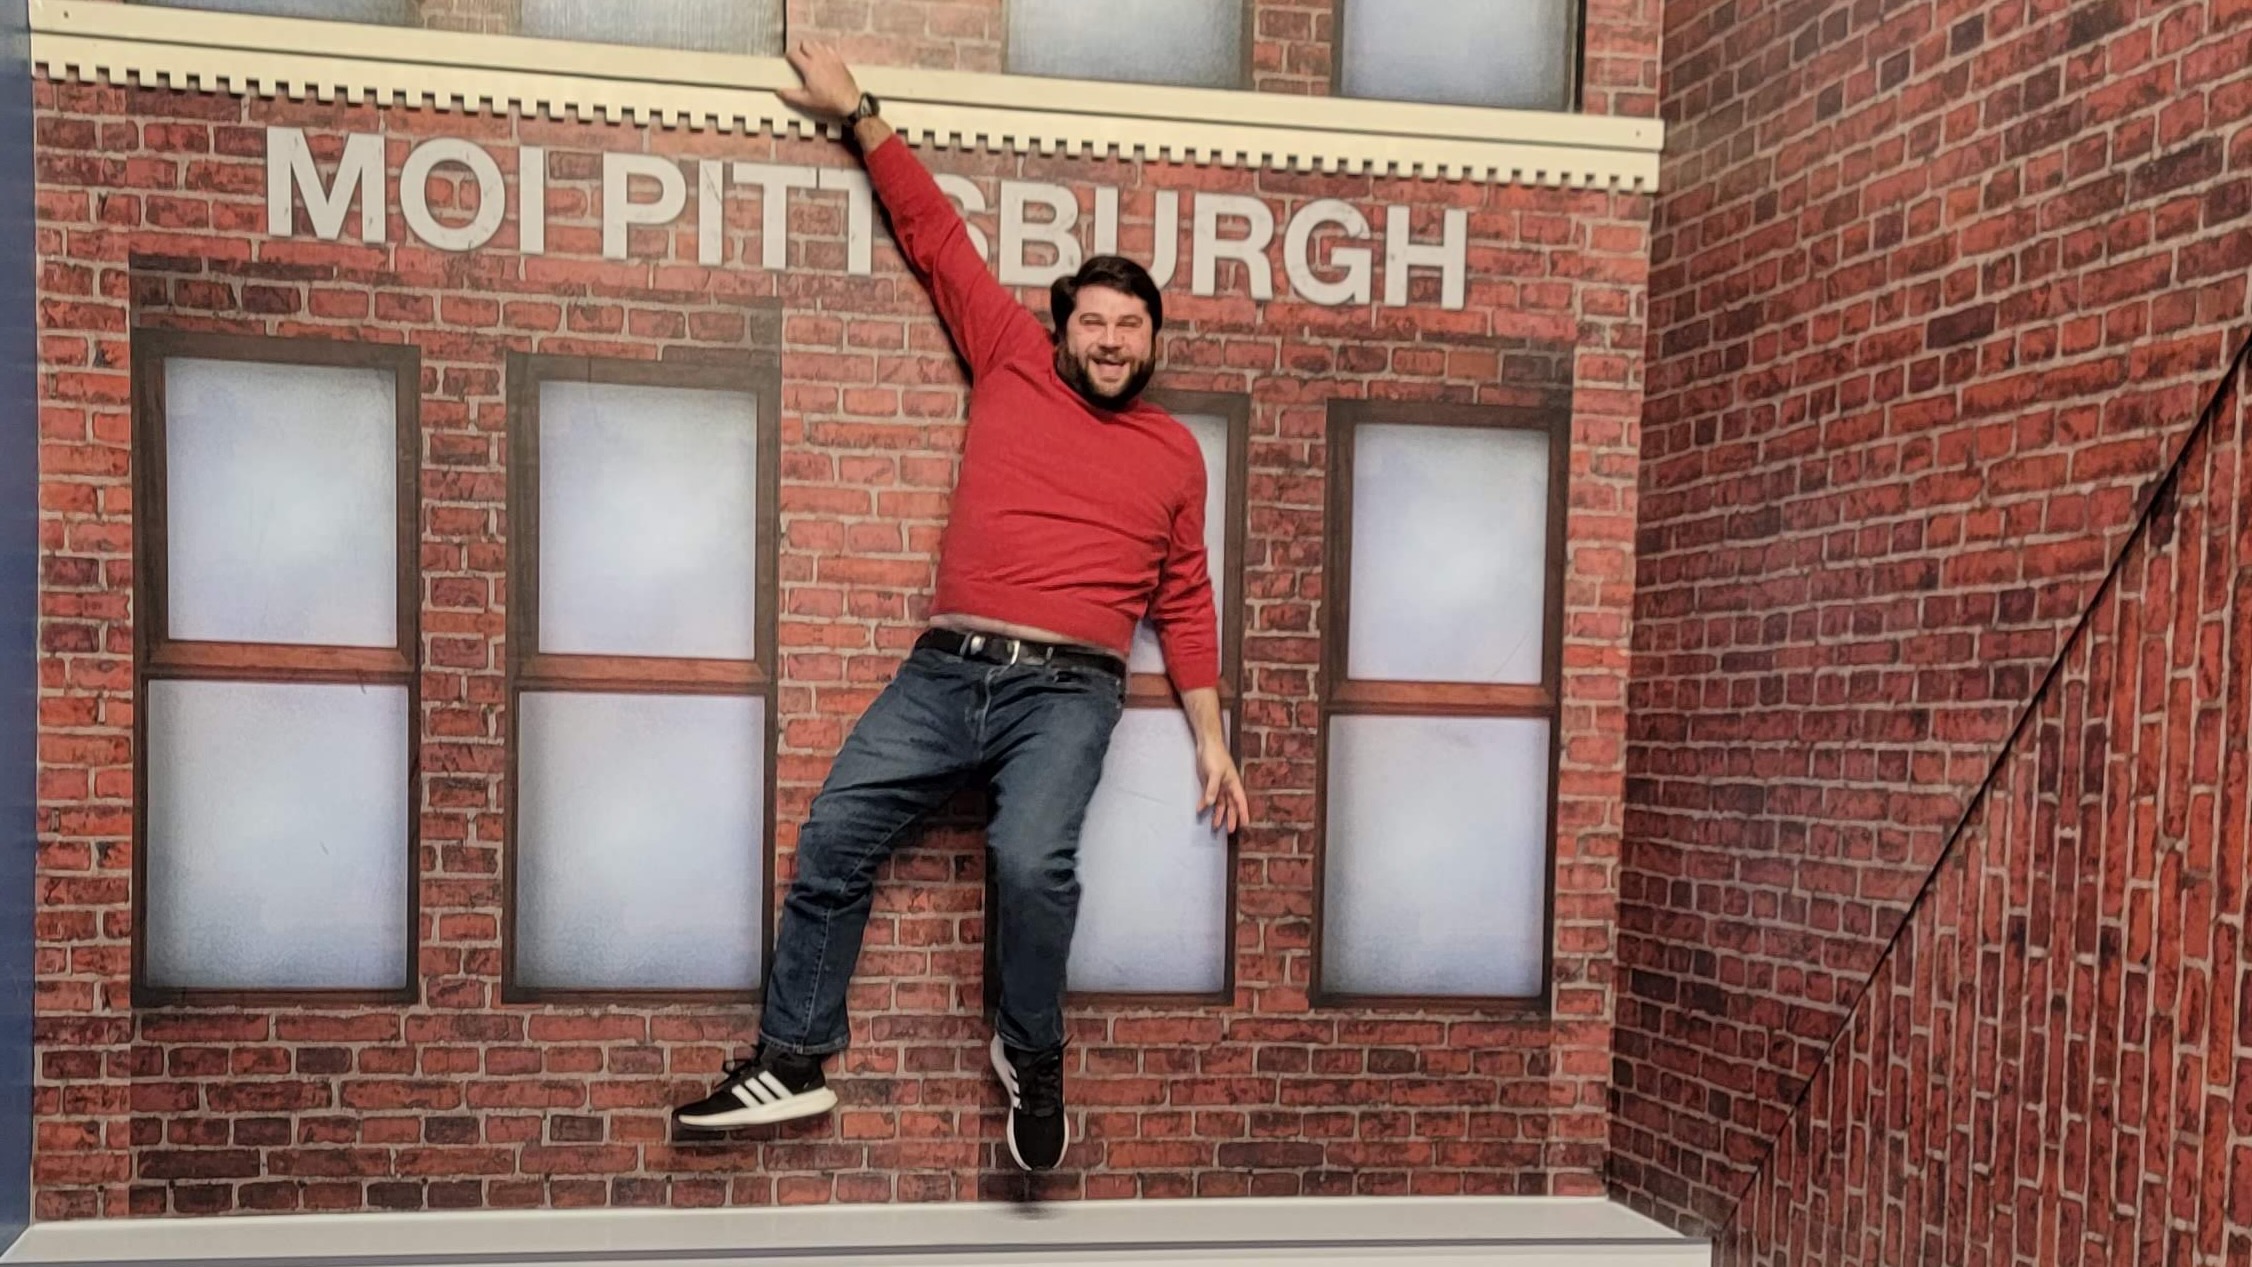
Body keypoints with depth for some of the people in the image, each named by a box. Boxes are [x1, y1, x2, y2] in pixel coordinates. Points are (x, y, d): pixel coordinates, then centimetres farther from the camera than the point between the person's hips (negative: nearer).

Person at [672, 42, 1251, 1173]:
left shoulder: (1174, 454, 13)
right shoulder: (1012, 367, 13)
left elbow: (1185, 602, 17)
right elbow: (936, 237, 15)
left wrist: (1210, 737, 12)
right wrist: (859, 119, 16)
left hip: (1067, 687, -2)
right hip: (946, 667, 2)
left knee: (1032, 860, -26)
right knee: (832, 838, -8)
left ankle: (1031, 1056, -1)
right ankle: (793, 1062, 7)